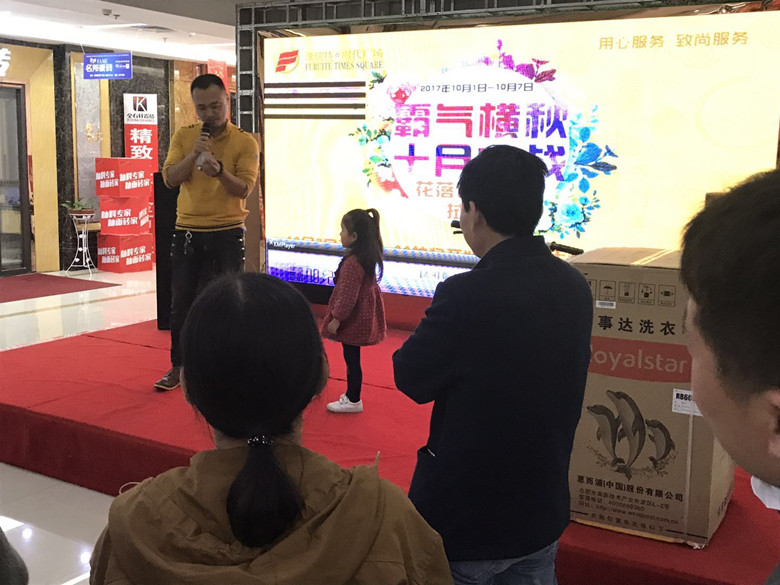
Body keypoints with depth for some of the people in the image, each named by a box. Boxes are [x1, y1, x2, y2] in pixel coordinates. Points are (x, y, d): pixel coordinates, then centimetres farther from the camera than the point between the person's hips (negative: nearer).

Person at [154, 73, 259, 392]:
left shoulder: (244, 142, -3)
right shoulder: (183, 136, 6)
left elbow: (244, 188, -12)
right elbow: (170, 178, -4)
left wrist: (218, 170, -30)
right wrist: (193, 154, -19)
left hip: (227, 234, -3)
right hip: (187, 232, 3)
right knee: (181, 303, 8)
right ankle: (178, 367, 23)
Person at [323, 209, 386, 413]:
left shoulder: (352, 263, -26)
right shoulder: (368, 257, 4)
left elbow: (347, 296, -23)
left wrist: (336, 318, -14)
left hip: (353, 320, -10)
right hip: (363, 317, 10)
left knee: (352, 359, 2)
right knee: (351, 358, 19)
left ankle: (353, 401, 13)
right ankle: (351, 394, 31)